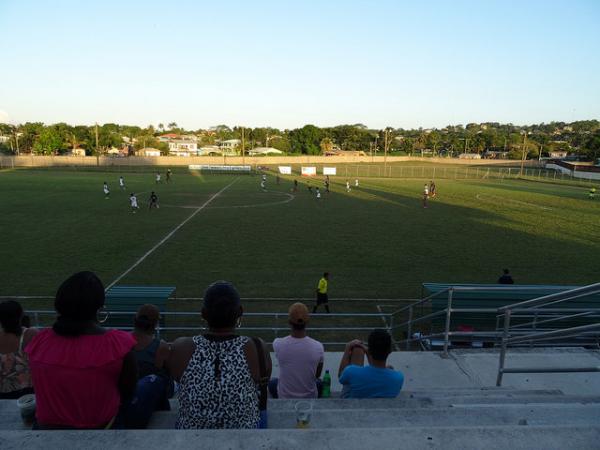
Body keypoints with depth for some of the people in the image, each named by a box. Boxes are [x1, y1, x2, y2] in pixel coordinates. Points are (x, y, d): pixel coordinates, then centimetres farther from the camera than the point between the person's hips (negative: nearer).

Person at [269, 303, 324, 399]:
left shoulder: (278, 344, -25)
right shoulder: (318, 347, -23)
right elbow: (317, 375, -3)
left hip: (284, 398, 0)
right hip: (310, 398, 1)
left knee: (272, 382, 32)